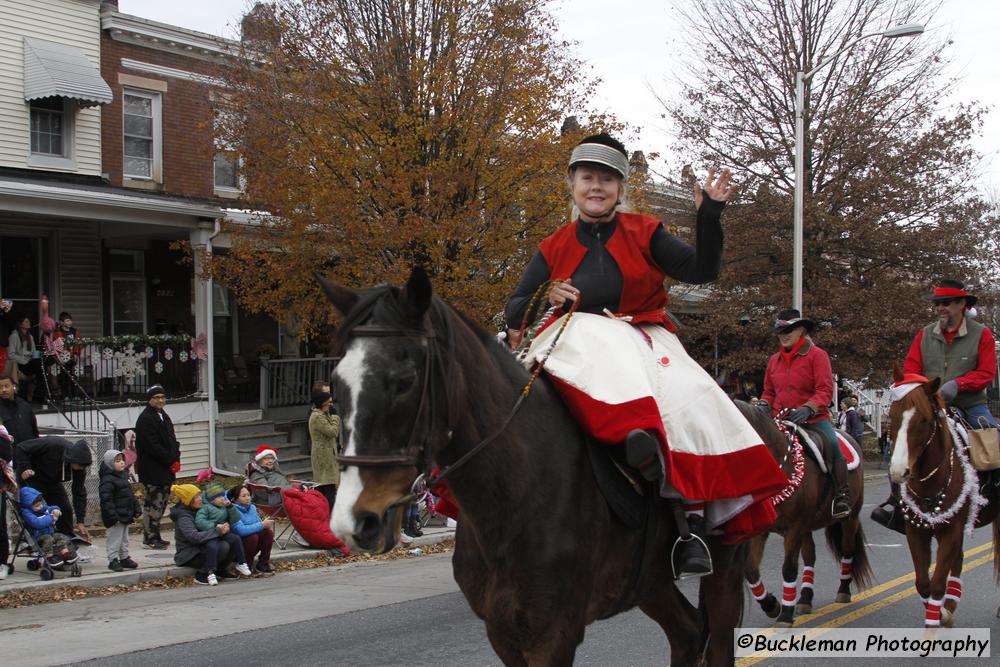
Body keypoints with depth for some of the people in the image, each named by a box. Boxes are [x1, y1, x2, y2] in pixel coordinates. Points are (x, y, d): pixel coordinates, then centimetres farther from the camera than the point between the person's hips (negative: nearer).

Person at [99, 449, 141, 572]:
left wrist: (137, 509, 16)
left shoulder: (123, 477, 12)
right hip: (115, 518, -9)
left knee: (124, 539, 18)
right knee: (114, 539, -2)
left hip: (125, 516, 9)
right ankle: (113, 560, 6)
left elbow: (131, 495, 21)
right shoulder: (107, 480, -18)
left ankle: (124, 558, 28)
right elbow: (106, 500, -23)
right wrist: (113, 516, -26)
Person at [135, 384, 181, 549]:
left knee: (161, 502, 12)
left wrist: (176, 459, 3)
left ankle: (155, 536, 19)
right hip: (152, 470, -9)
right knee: (153, 503, -7)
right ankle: (150, 538, -2)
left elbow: (172, 441, 19)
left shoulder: (163, 416, 18)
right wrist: (171, 462, -14)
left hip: (166, 469, 9)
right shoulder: (145, 419, -12)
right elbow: (153, 446, -18)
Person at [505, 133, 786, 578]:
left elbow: (701, 270, 1)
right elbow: (513, 309, 11)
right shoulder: (554, 249, 15)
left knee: (687, 396, -31)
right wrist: (544, 299, -11)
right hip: (579, 343, 0)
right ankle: (637, 431, -64)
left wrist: (709, 214, -12)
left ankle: (692, 519, -36)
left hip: (646, 341, 0)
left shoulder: (645, 235, 12)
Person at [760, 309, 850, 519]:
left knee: (832, 444, -27)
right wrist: (764, 405, 1)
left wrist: (807, 409, -26)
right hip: (781, 419, 4)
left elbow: (825, 390, -11)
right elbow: (769, 391, 23)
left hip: (813, 417, -4)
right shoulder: (774, 360, 13)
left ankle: (841, 495, -19)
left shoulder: (817, 355, -2)